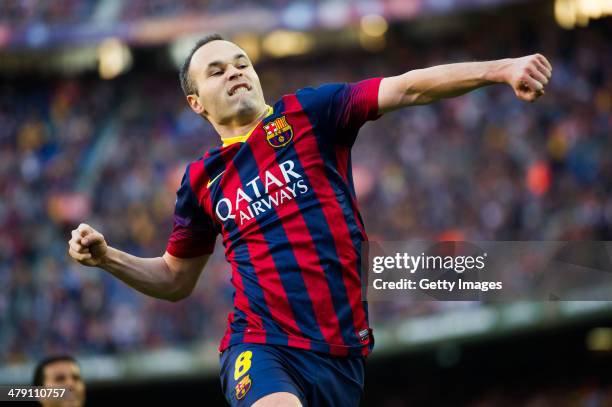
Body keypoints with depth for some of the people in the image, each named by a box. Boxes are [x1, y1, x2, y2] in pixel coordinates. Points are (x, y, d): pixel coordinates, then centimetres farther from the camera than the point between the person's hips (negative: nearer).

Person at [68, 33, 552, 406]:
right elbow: (175, 280, 25)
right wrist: (107, 257, 8)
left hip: (345, 353, 1)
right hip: (263, 347, -1)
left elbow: (407, 88, -6)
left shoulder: (307, 114, 6)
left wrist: (499, 69, -19)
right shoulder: (201, 180, 13)